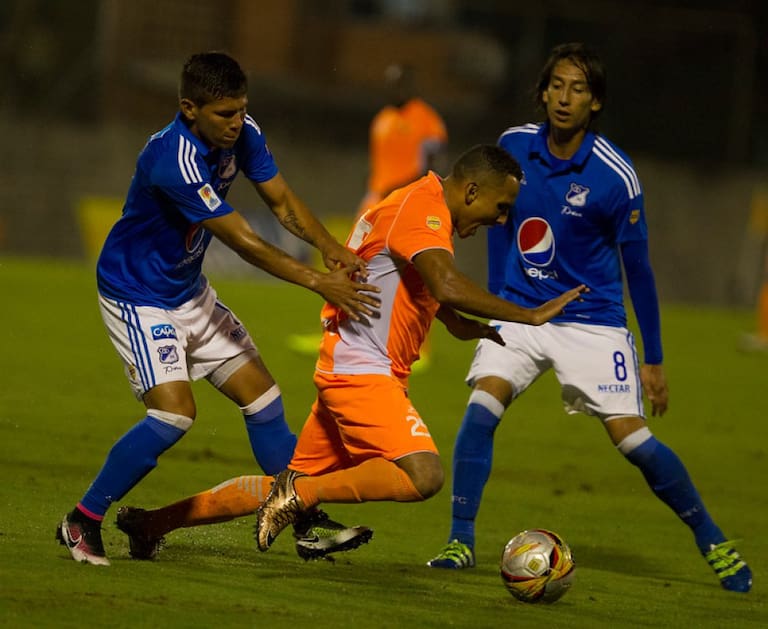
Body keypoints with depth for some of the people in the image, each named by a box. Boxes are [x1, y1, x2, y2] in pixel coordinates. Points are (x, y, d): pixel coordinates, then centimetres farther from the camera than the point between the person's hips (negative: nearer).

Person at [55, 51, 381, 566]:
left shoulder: (242, 135, -9)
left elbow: (282, 201, -1)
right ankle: (81, 523, -8)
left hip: (190, 292, 9)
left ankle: (306, 520, 20)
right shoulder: (173, 161, -33)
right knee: (175, 414, -21)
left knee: (262, 397, 8)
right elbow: (243, 241, -31)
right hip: (137, 296, -9)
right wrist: (318, 282, -30)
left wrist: (330, 246, -21)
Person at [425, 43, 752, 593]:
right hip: (518, 313, 3)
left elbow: (637, 268, -6)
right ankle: (461, 543, -12)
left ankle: (714, 544, 9)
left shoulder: (615, 176, -15)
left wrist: (654, 359, -2)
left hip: (591, 321, -3)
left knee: (632, 439, -9)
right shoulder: (514, 146, -4)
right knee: (482, 407, -20)